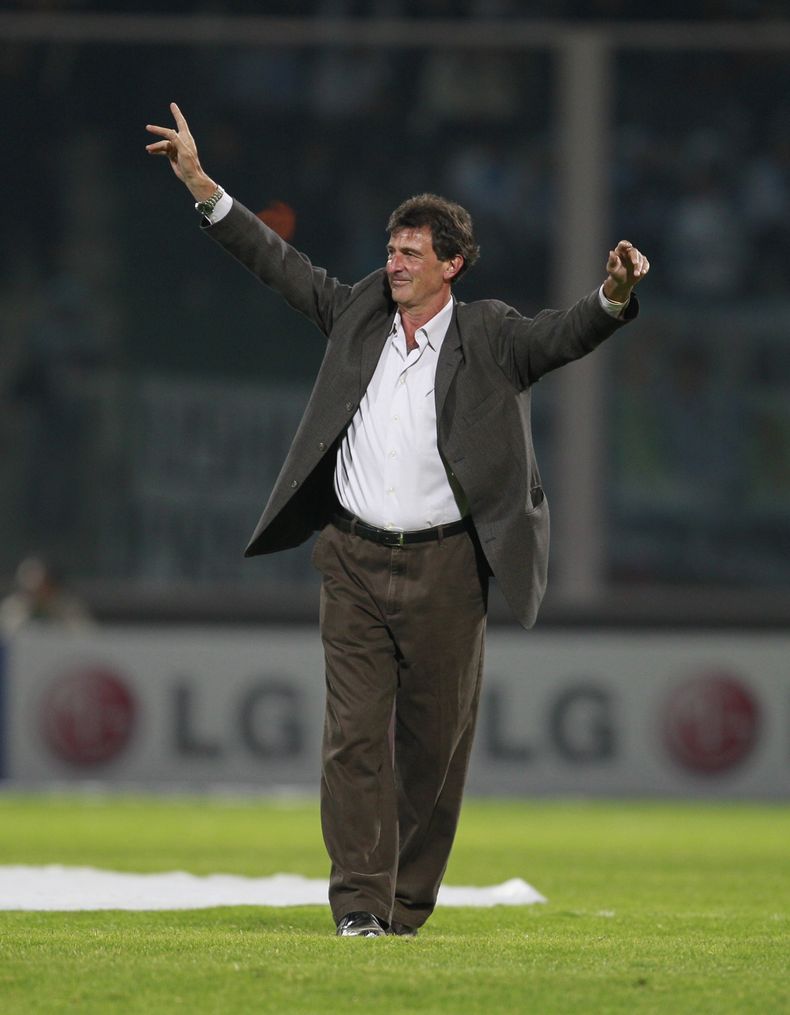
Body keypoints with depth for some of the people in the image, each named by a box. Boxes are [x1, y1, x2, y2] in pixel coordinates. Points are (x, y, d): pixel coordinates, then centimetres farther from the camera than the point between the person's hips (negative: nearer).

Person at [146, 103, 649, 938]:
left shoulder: (489, 337, -1)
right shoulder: (360, 312, 7)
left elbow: (564, 336, -13)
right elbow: (281, 266, 12)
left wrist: (614, 296, -35)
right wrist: (200, 184, 10)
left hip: (443, 567, -2)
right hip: (353, 559, 2)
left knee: (435, 741, 6)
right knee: (355, 733, -5)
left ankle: (408, 903, 18)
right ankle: (360, 905, -6)